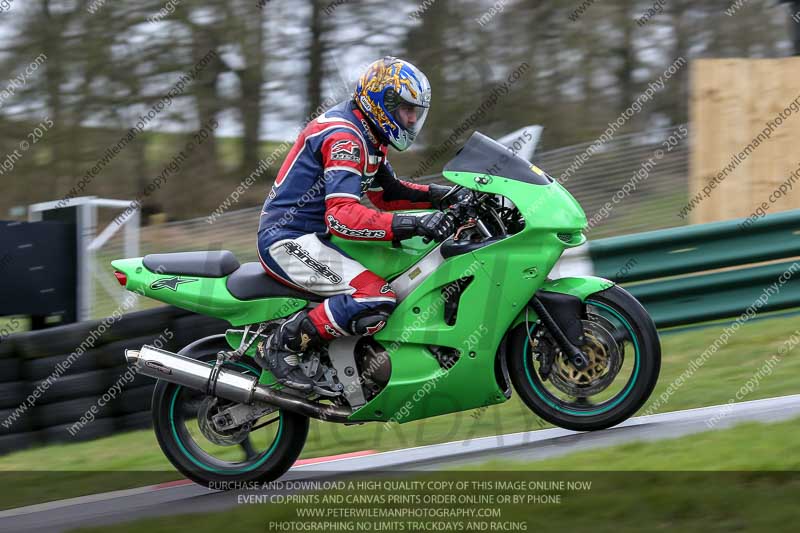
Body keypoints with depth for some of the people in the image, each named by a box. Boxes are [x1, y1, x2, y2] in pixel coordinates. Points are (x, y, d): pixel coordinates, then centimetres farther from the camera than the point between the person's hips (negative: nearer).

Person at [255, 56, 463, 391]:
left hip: (314, 235, 11)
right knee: (377, 298, -27)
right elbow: (341, 216, -31)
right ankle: (281, 346, -19)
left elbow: (386, 194, 26)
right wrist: (412, 225, -39)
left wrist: (437, 196, 8)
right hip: (288, 241, -11)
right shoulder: (344, 138, -19)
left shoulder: (366, 137, 14)